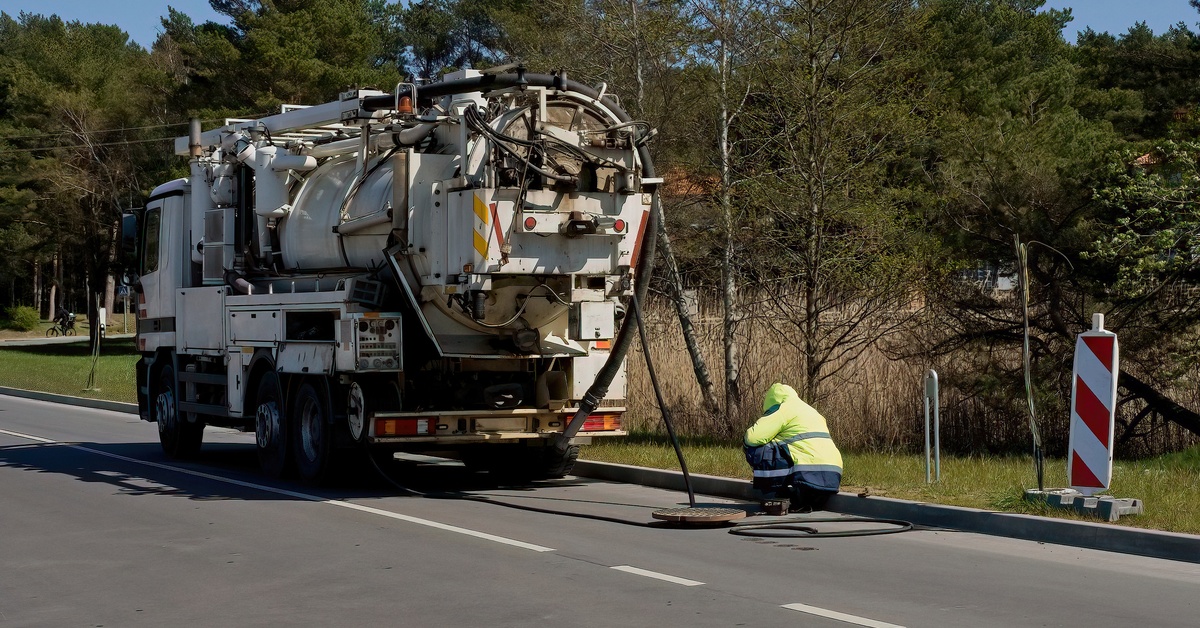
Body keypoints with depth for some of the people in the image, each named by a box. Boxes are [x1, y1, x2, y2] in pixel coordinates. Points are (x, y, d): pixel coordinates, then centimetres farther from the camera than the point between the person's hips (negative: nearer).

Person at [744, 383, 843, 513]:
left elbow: (753, 437, -7)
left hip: (810, 475, -9)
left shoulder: (783, 409, 4)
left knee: (756, 451, -1)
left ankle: (776, 500, -2)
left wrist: (745, 441, 16)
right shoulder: (811, 411, 30)